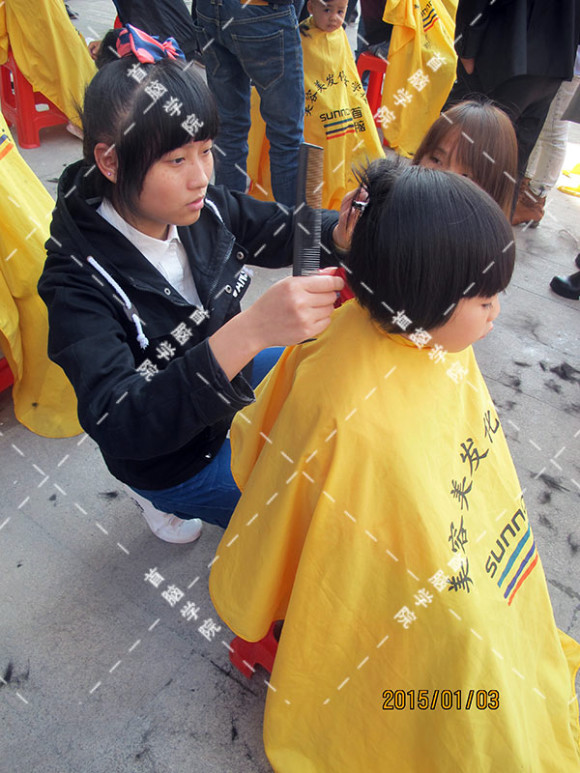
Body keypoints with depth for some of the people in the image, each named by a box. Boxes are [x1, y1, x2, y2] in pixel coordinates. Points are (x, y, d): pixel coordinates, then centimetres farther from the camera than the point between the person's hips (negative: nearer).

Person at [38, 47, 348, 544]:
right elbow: (114, 423, -42)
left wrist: (342, 231, -25)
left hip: (233, 380, 6)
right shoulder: (80, 278, -32)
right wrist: (248, 332, -55)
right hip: (173, 458, -5)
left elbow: (282, 234, -1)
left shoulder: (201, 207, -17)